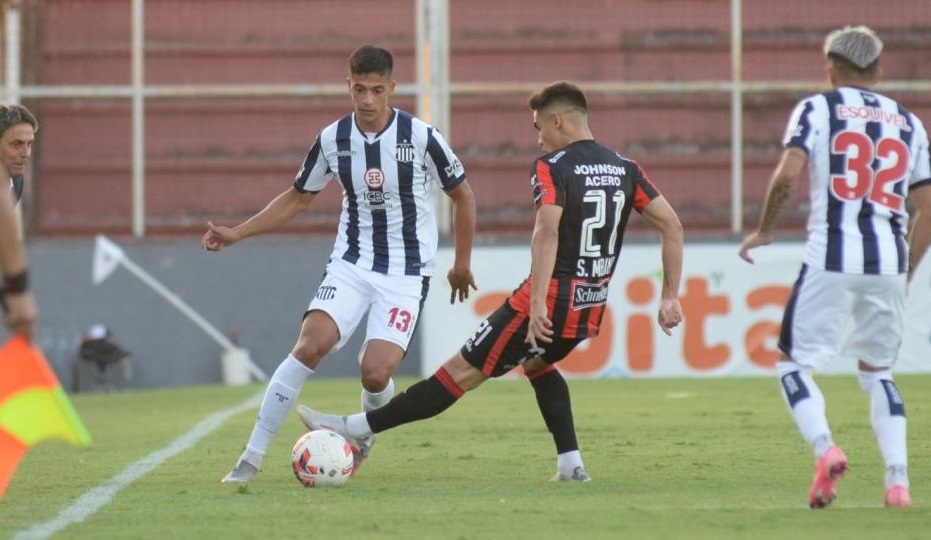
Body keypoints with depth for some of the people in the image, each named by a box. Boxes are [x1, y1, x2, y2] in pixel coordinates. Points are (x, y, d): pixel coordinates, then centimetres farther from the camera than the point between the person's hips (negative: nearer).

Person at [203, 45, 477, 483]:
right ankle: (252, 457, -17)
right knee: (310, 345, -21)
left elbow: (462, 195, 4)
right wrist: (236, 233, 5)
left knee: (375, 373, -17)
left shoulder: (421, 137, -11)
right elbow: (298, 198, 13)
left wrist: (462, 264, 9)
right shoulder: (333, 140, -2)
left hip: (406, 273, -2)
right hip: (350, 263, 2)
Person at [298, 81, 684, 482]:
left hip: (551, 300, -6)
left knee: (462, 371, -3)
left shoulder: (552, 167, -9)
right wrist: (670, 297, 9)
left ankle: (358, 428, 1)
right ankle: (571, 464, 23)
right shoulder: (625, 169, 9)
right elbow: (672, 226, 6)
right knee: (536, 362, 34)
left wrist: (537, 303, -32)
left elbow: (547, 231, -25)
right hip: (590, 309, 6)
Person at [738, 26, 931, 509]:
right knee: (877, 371, 19)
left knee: (794, 363, 7)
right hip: (889, 260, 4)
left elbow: (787, 175, -11)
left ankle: (824, 449, -18)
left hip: (832, 257, -4)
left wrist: (763, 230, 4)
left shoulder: (817, 110, 4)